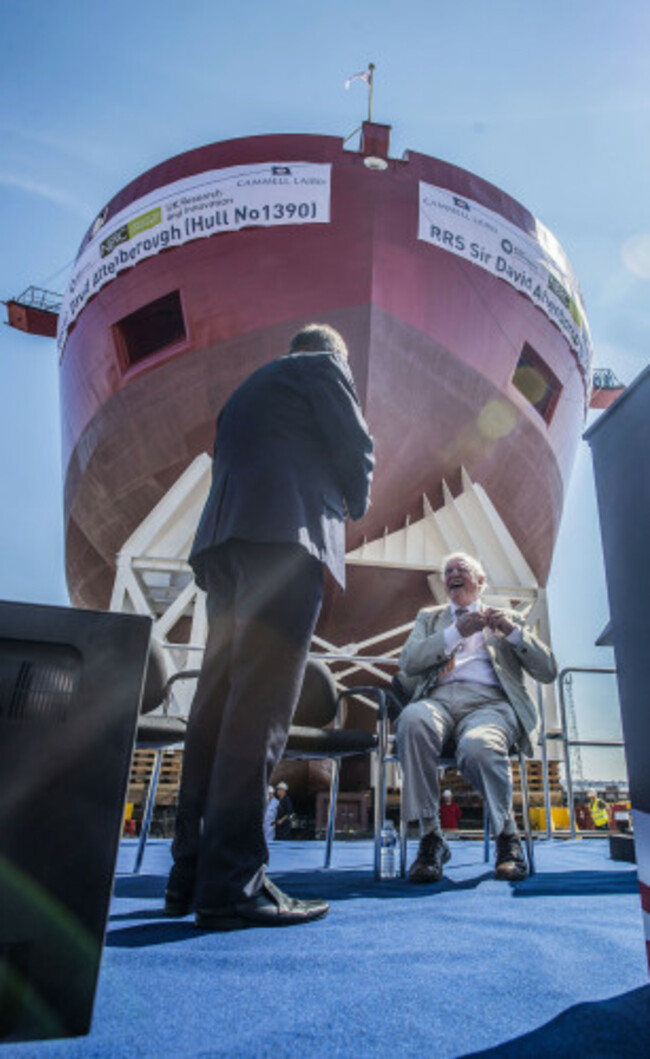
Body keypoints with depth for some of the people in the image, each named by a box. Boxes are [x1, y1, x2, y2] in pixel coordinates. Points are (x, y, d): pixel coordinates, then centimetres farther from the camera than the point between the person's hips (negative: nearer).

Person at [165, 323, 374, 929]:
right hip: (284, 535, -8)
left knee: (216, 704, 5)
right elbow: (355, 450, 3)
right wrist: (354, 505, 23)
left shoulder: (249, 388, 34)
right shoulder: (323, 366, 14)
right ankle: (231, 885, -11)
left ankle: (191, 874, 10)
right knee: (260, 707, -12)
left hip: (221, 542, 8)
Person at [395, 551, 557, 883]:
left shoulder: (508, 618, 27)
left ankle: (507, 836, -10)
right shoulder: (429, 617, 29)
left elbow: (548, 672, 16)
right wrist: (456, 632, 0)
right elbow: (408, 662, 9)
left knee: (477, 746, -38)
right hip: (439, 700, 2)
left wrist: (513, 632, 1)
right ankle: (430, 837, -22)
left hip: (490, 702, -1)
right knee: (412, 719, -36)